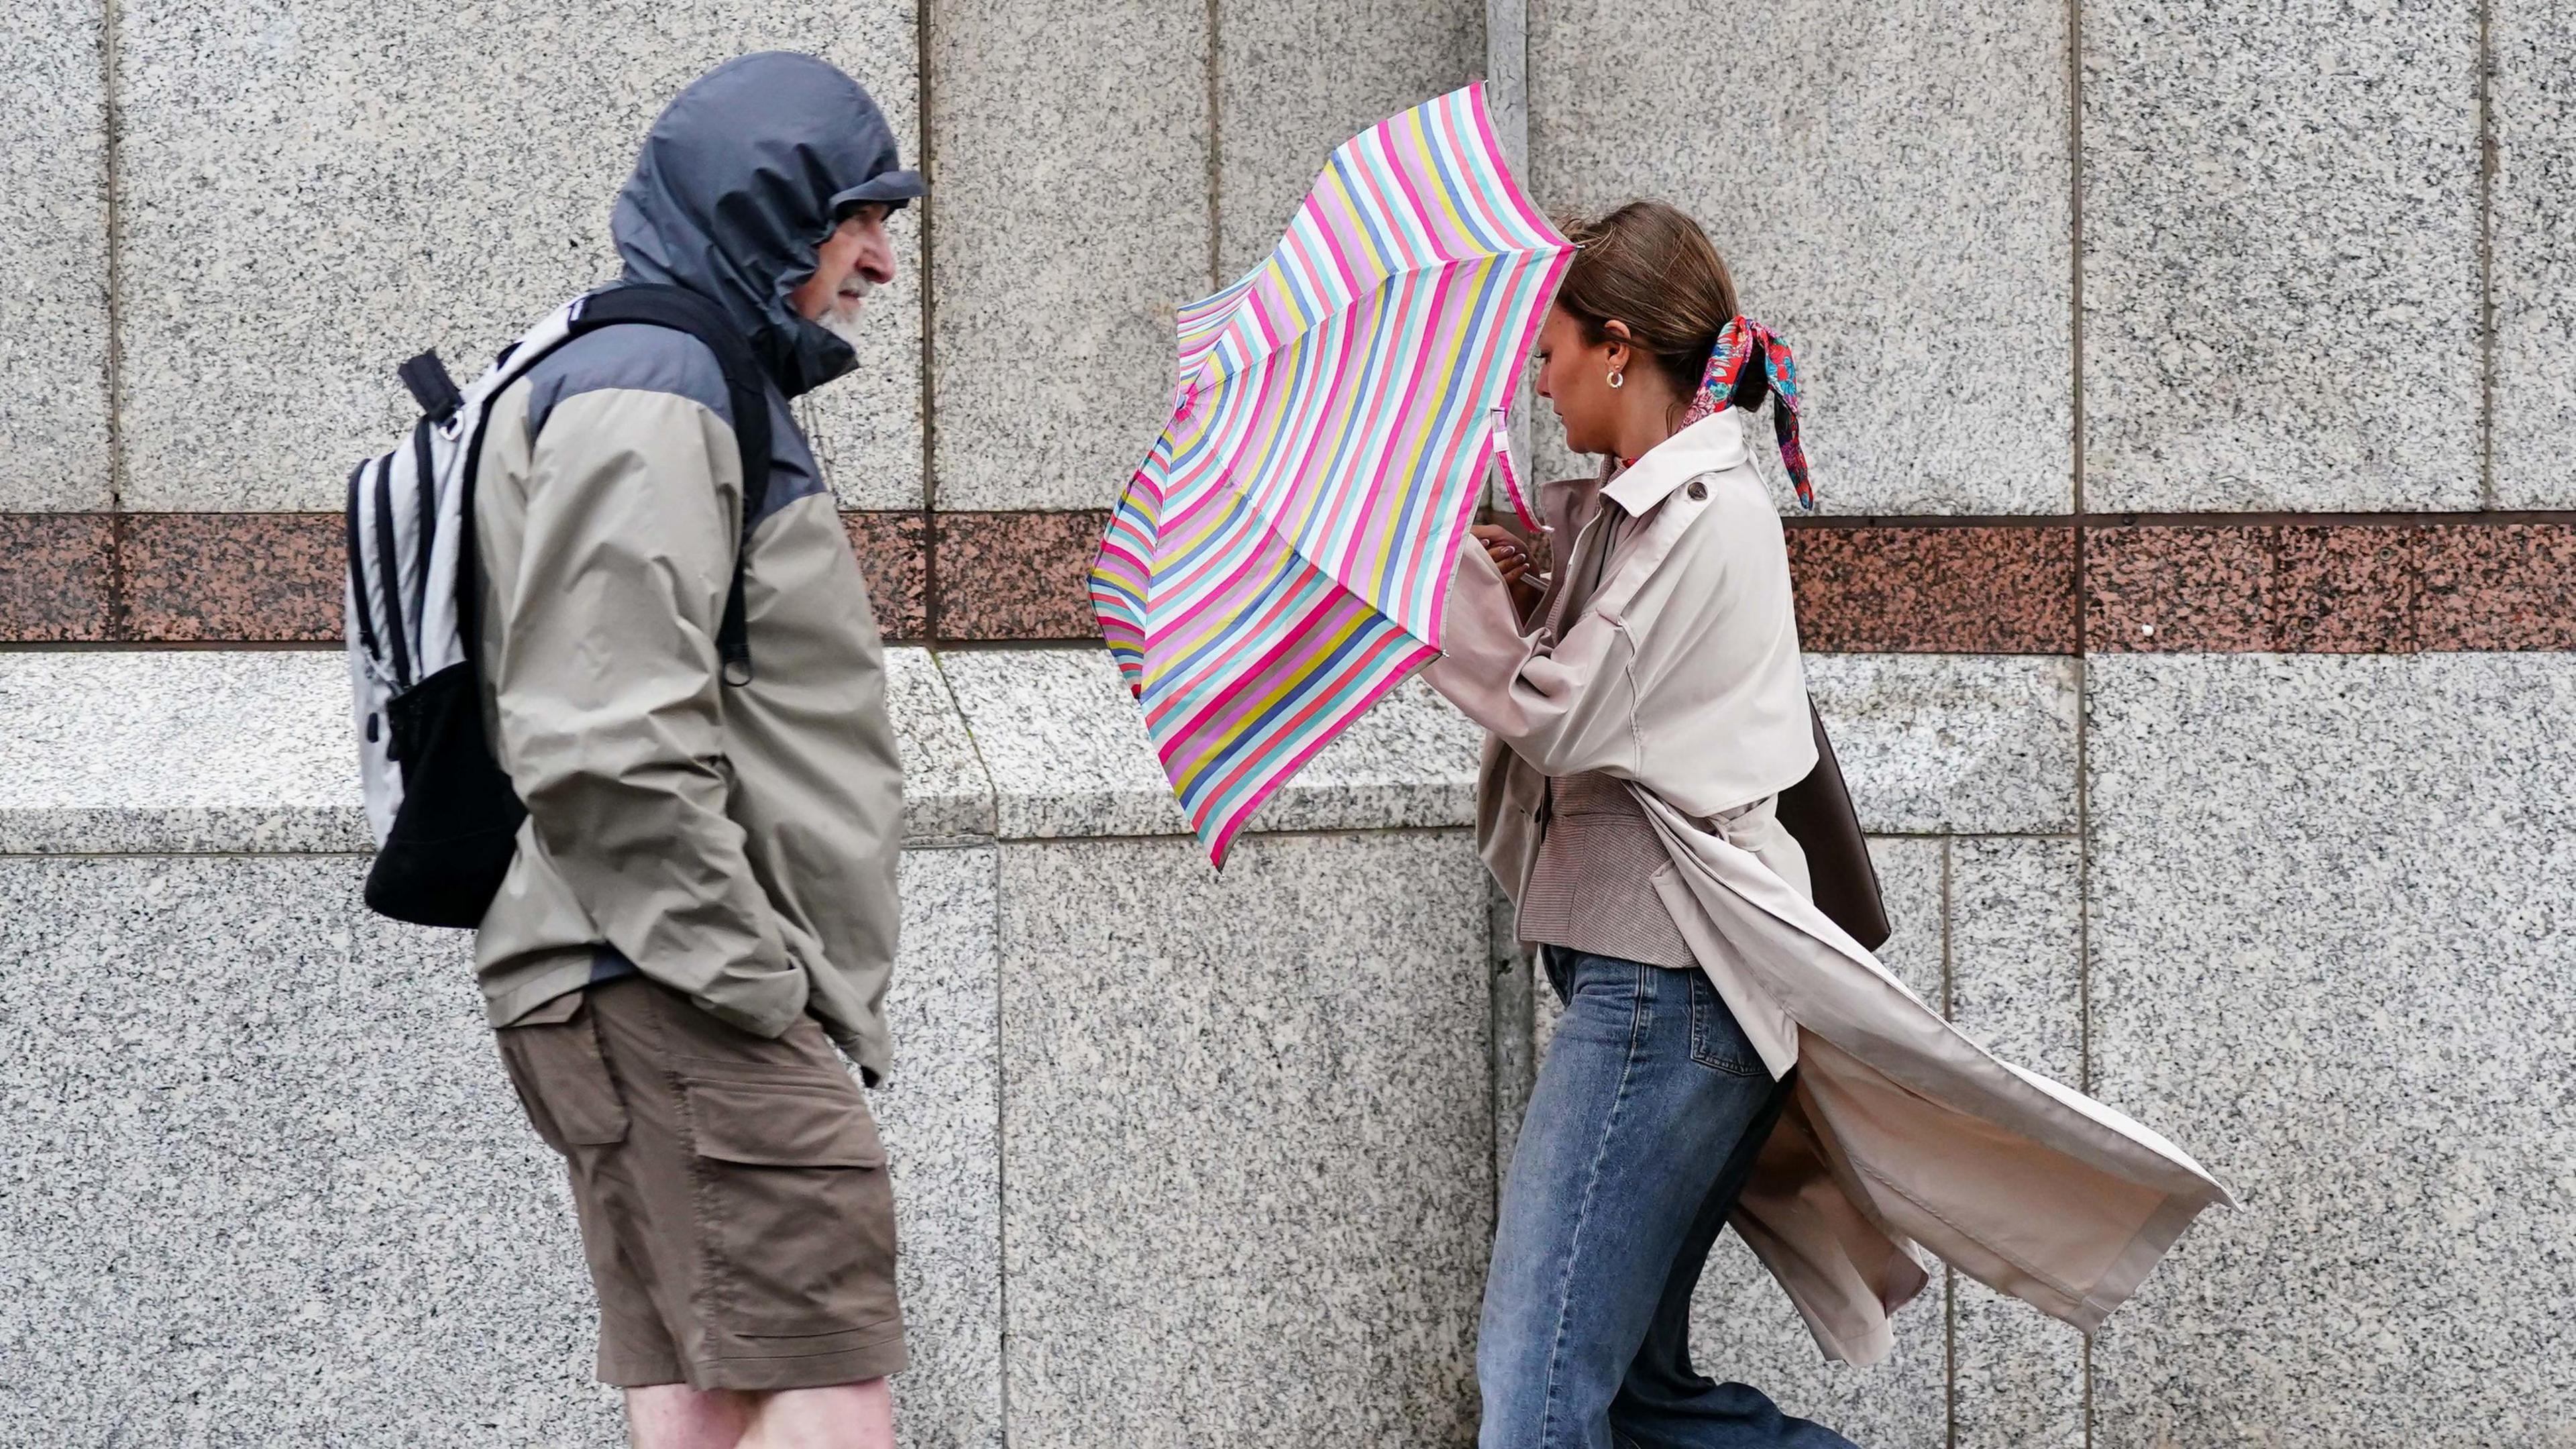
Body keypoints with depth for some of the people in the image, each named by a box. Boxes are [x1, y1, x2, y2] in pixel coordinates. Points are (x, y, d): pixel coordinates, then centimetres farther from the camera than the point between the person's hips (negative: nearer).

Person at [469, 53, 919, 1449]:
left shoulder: (714, 392, 25)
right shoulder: (646, 394, -10)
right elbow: (606, 747, -20)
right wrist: (750, 980, -18)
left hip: (698, 995, 11)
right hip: (678, 1010, -11)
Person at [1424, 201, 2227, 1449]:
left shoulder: (1703, 516, -12)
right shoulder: (1626, 510, 17)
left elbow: (1558, 717, -13)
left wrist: (1449, 567, -4)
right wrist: (1523, 584, -1)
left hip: (1668, 982, -10)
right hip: (1627, 962, 10)